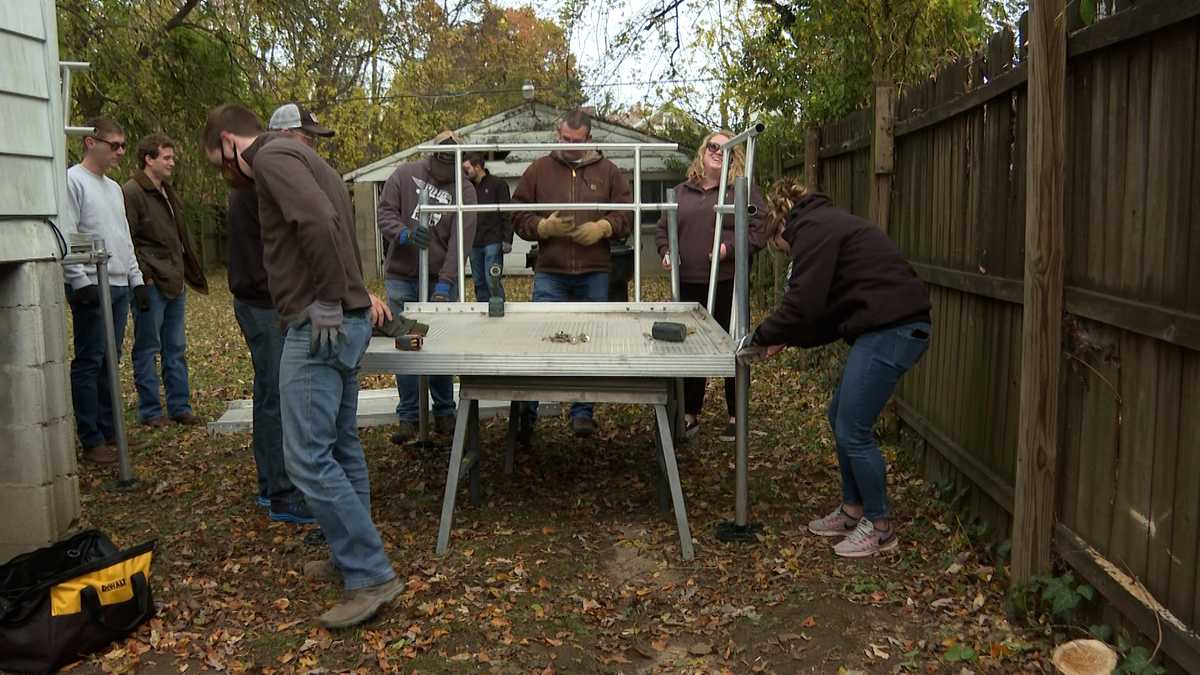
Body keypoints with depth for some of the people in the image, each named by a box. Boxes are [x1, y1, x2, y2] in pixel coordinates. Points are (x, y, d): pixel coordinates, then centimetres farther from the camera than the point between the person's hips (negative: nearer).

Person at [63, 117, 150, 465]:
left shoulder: (114, 187, 20)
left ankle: (108, 432, 18)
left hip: (119, 286, 8)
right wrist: (81, 281, -19)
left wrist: (136, 279, 17)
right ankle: (91, 441, 0)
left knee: (109, 361, 11)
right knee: (89, 362, -4)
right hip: (92, 288, -8)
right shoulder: (73, 181, -6)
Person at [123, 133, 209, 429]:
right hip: (150, 284, -9)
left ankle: (179, 407, 19)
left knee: (176, 349, 12)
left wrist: (191, 274, 19)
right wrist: (142, 276, -17)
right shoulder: (131, 192, -9)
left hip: (175, 283, 9)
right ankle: (150, 411, 8)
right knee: (147, 349, 1)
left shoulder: (167, 192, 19)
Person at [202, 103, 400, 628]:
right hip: (343, 322, 10)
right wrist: (348, 293, 12)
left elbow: (319, 223, -26)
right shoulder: (298, 157, 22)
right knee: (341, 446, 17)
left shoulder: (273, 156, -9)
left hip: (318, 327, -10)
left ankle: (371, 575, -3)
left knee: (308, 457, -8)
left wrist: (328, 302, -20)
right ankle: (353, 555, 28)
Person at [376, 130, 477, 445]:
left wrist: (445, 283, -23)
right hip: (401, 277, 1)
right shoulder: (404, 174, 0)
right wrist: (403, 233, -24)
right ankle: (408, 416, 13)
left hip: (441, 279, -1)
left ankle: (444, 412, 21)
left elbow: (460, 240, -13)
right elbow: (385, 213, -2)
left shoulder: (464, 190, -4)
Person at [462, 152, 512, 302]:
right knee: (479, 283, 8)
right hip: (474, 243, 6)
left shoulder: (497, 184, 0)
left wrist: (507, 240, -12)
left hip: (493, 243, -5)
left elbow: (507, 215, -5)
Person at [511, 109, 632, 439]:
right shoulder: (538, 169, 7)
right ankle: (526, 414, 4)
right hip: (550, 274, -1)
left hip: (595, 274, 1)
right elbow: (518, 216, 6)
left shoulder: (608, 171, 8)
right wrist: (545, 226, -12)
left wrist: (601, 228, -11)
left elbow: (627, 214, 6)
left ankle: (583, 412, 19)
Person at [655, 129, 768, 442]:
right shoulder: (681, 191, 14)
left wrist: (730, 248, -20)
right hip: (689, 284, 4)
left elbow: (758, 232, -6)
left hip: (728, 284, -4)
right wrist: (666, 251, 1)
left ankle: (736, 418, 17)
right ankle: (690, 416, 22)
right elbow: (662, 229, 20)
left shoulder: (744, 190, 1)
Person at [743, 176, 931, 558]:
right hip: (887, 326, 10)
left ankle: (880, 527, 12)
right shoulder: (825, 225, 24)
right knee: (840, 418, 17)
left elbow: (804, 302, -15)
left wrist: (761, 337, -2)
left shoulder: (812, 228, -8)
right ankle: (853, 511, 29)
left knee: (853, 431, -3)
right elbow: (831, 310, 22)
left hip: (892, 329, -10)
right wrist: (787, 339, 16)